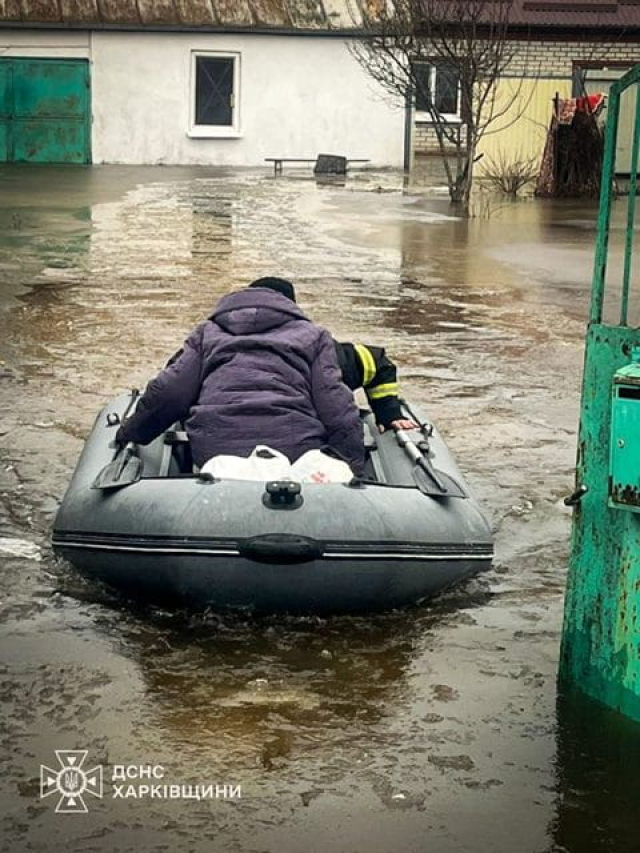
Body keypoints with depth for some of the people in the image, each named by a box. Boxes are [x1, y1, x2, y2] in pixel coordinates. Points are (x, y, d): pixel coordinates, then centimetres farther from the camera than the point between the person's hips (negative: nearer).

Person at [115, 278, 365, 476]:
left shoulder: (208, 332, 29)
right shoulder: (313, 336, 25)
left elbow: (166, 395, 19)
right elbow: (336, 407, 11)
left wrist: (128, 435, 33)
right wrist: (354, 470, 12)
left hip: (213, 448, 2)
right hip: (294, 445, -2)